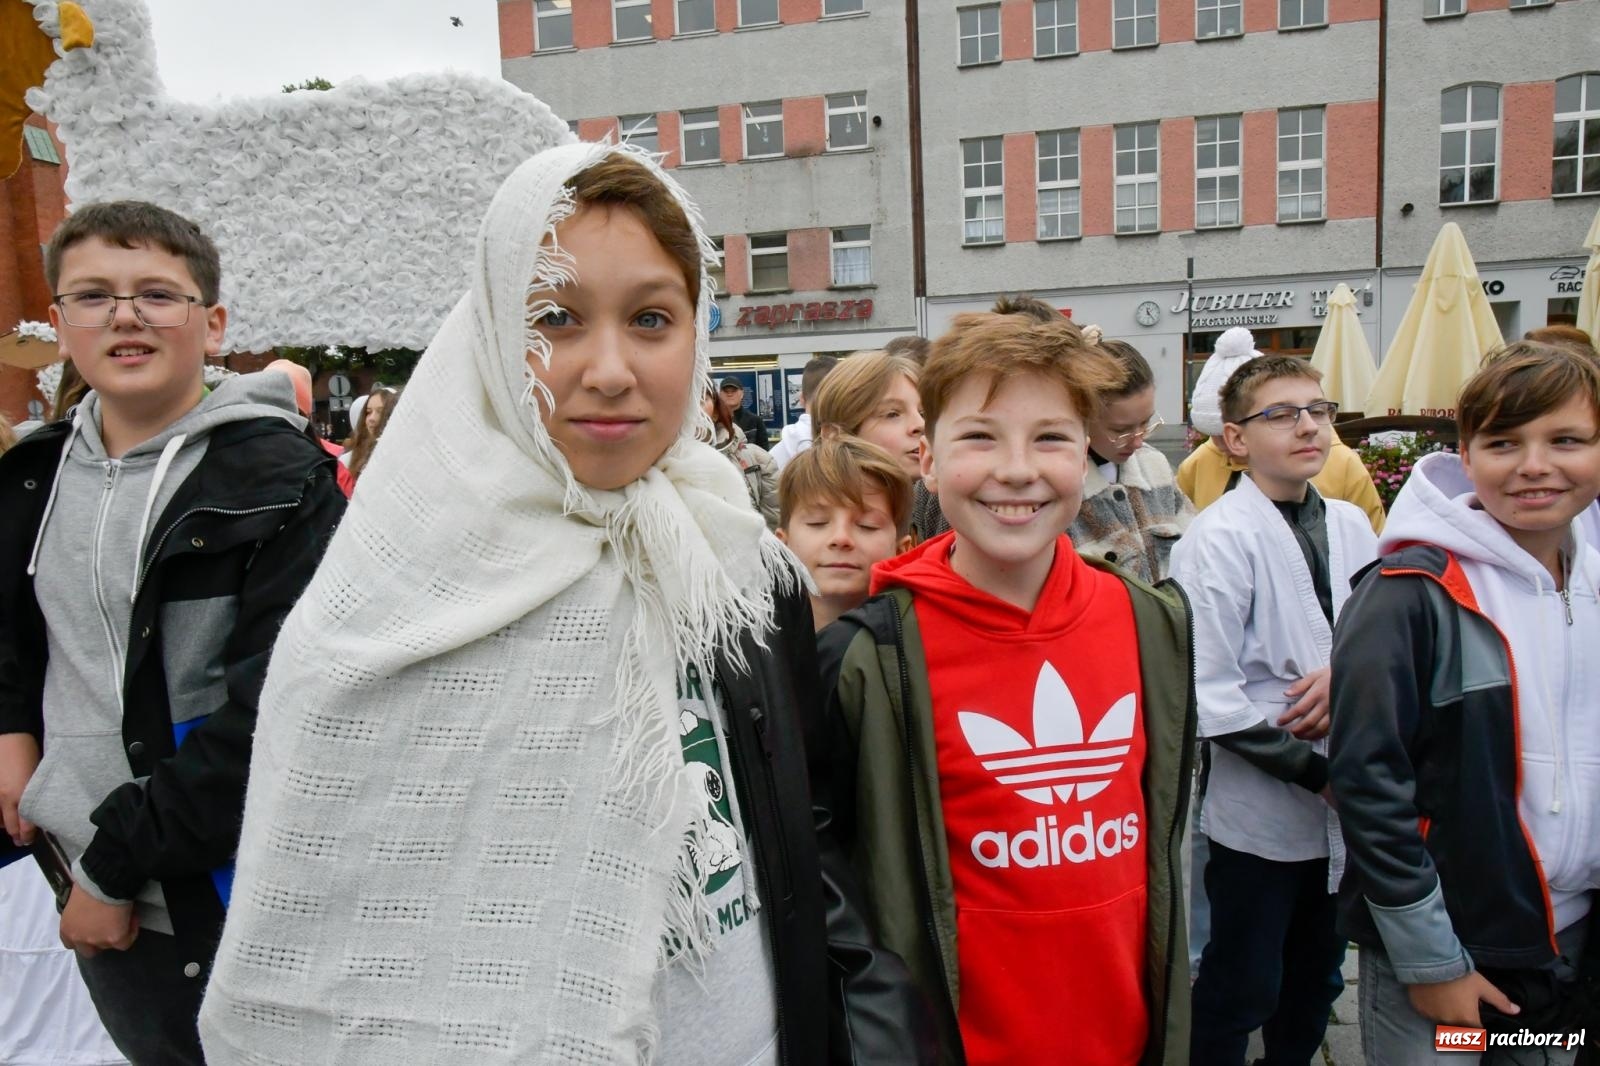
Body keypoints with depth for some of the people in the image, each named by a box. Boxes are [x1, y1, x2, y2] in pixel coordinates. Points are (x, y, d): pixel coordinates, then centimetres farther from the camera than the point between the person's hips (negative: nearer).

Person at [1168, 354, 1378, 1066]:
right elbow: (1209, 695, -20)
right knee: (1242, 987, 8)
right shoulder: (1218, 538, -16)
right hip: (1257, 811, -6)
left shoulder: (1350, 524, 5)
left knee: (1317, 978, 22)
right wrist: (1312, 767, -16)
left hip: (1341, 805, 7)